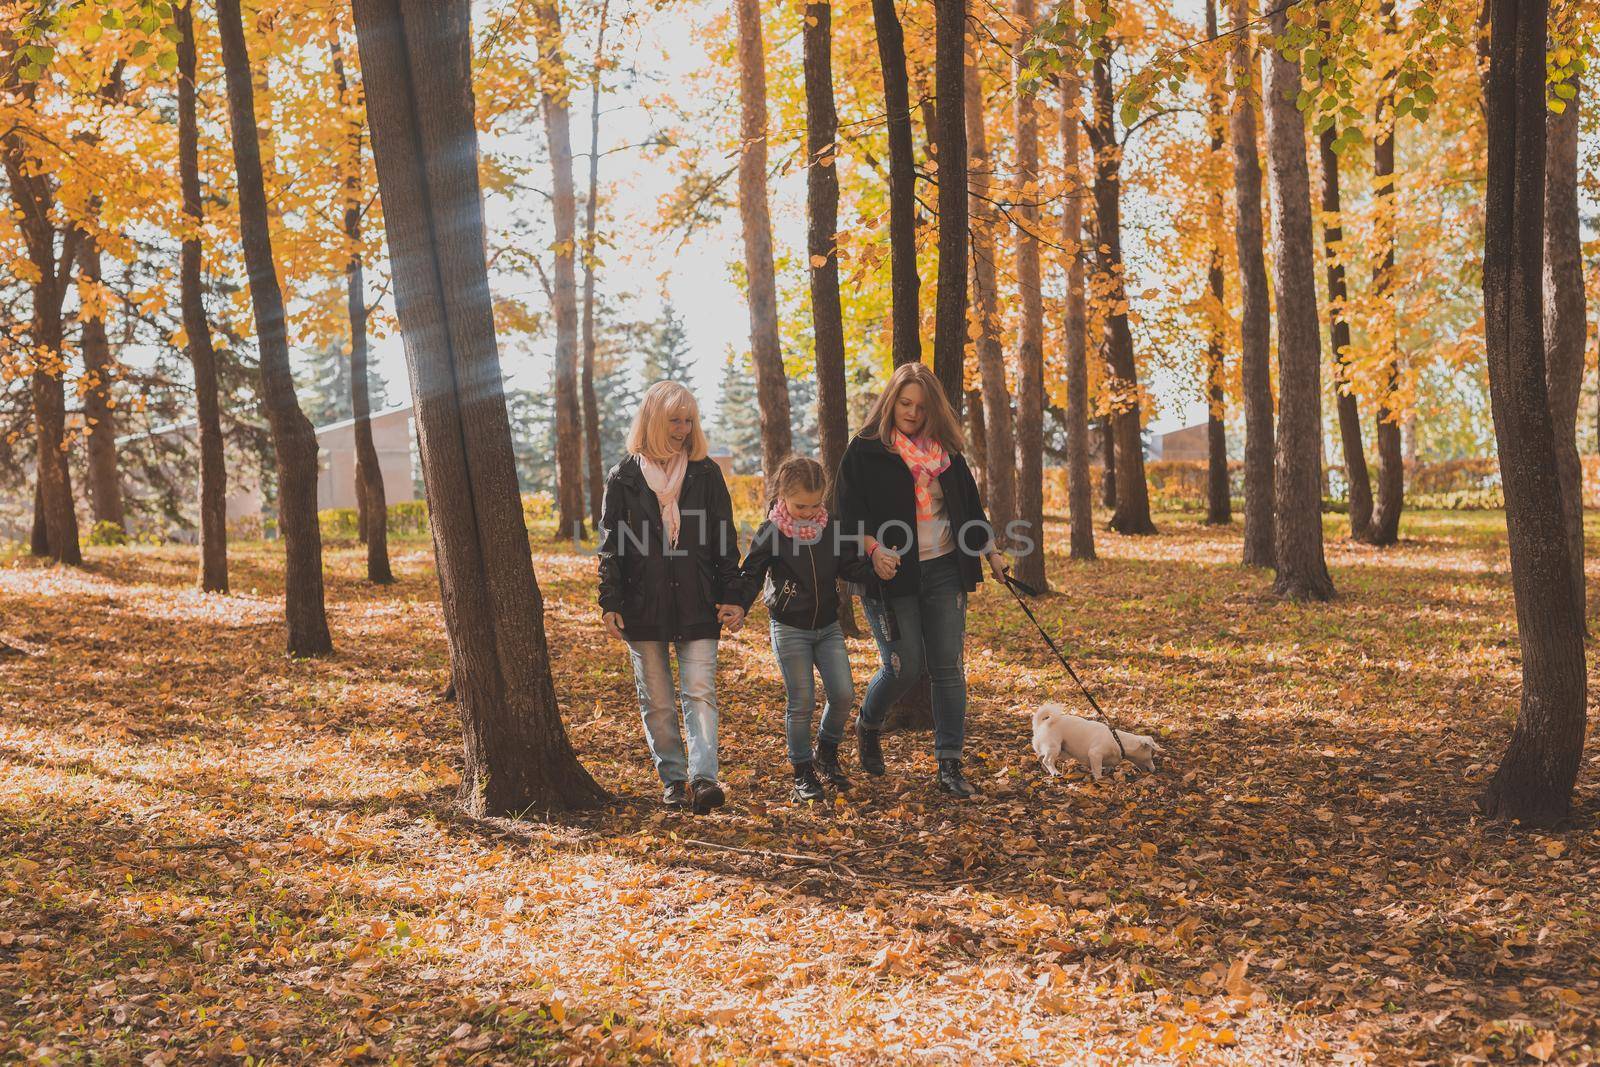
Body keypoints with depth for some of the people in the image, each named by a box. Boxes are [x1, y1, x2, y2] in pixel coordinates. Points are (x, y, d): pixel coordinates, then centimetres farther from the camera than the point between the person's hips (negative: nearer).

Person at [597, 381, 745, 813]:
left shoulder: (706, 474, 6)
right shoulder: (624, 478, 4)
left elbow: (725, 541, 6)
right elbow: (611, 546, 4)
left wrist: (731, 596, -1)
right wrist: (610, 603, -3)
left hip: (696, 605, 0)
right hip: (643, 607, 0)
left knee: (699, 691, -9)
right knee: (657, 701, 7)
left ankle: (703, 776, -15)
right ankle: (672, 778, 17)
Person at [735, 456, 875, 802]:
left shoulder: (832, 528, -1)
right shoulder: (771, 533, -11)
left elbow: (850, 566, 6)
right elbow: (750, 576, -7)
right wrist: (736, 608, -21)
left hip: (828, 625, 4)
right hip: (790, 628, -4)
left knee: (843, 693, -2)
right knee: (801, 701, -3)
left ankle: (826, 753, 22)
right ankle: (803, 772, 12)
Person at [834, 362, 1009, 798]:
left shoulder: (945, 448, 11)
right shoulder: (865, 450, -3)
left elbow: (969, 504, 21)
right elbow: (849, 512, -8)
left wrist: (990, 551, 18)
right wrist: (872, 549, -24)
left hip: (944, 570, 4)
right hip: (891, 574, -4)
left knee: (948, 667, 1)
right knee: (903, 666, -7)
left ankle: (949, 765, 7)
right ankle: (867, 726, 25)